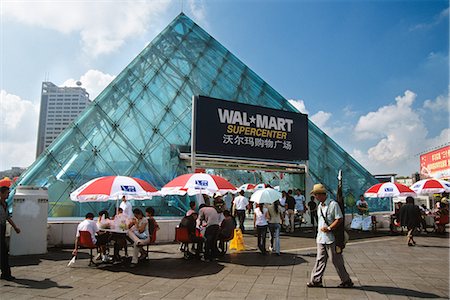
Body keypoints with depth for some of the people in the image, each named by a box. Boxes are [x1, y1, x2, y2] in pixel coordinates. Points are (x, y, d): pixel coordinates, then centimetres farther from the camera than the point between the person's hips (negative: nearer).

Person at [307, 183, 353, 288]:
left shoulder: (333, 204, -12)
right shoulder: (320, 206, 13)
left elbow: (340, 219, -16)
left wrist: (329, 228, -19)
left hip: (331, 238, -7)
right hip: (321, 238, 7)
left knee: (336, 260, 3)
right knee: (320, 260, 9)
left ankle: (346, 281, 17)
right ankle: (316, 280, 14)